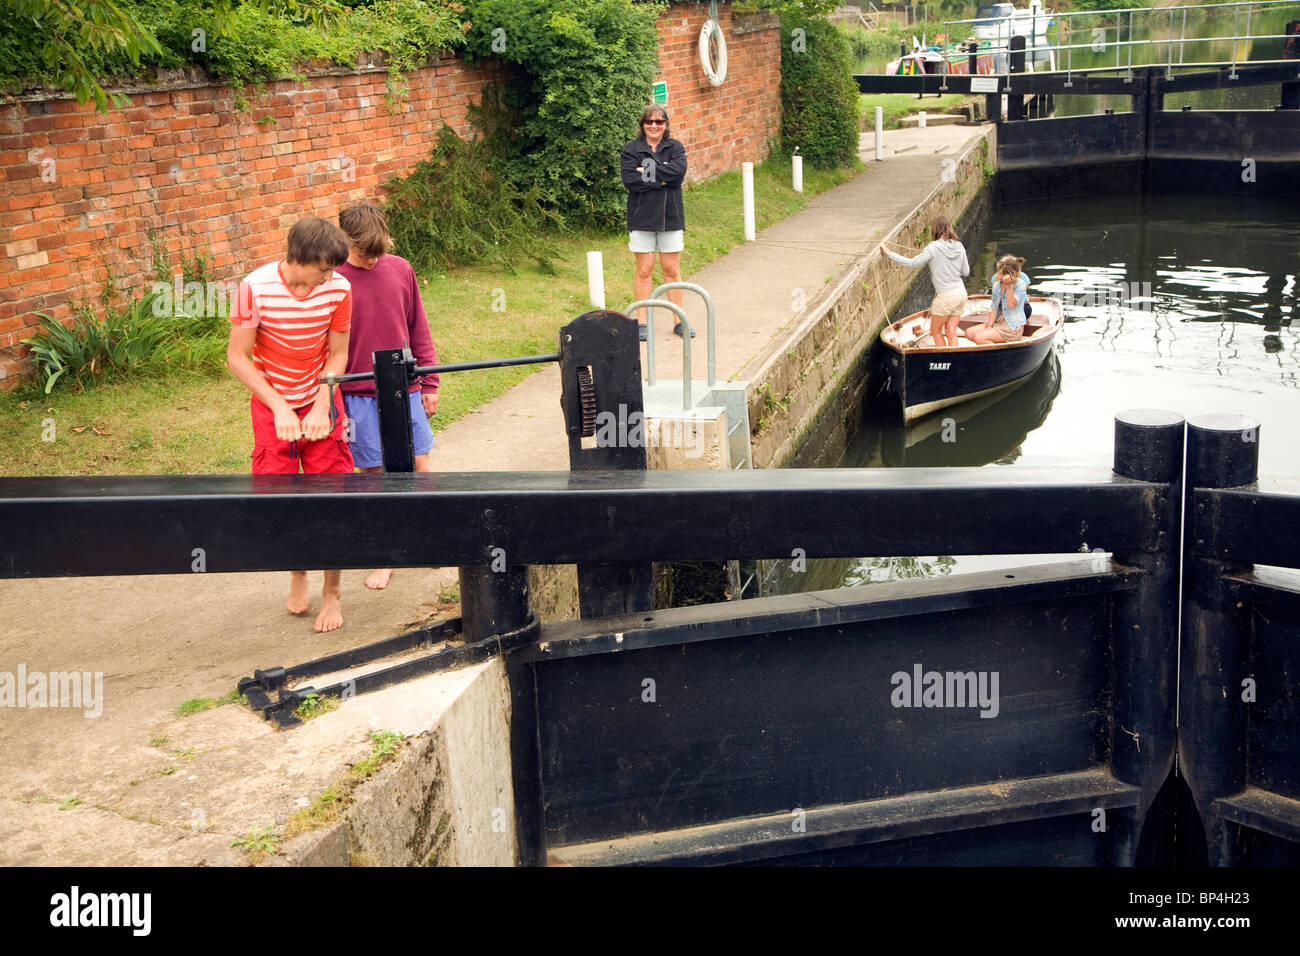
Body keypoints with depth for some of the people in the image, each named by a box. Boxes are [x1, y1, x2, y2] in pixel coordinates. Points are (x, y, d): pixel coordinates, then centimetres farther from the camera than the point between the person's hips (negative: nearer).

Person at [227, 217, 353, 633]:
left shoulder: (338, 288, -15)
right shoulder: (256, 287, -22)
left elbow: (337, 353, -3)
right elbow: (237, 356, -13)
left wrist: (322, 406, -15)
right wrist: (279, 408, -19)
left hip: (321, 404, 1)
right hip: (272, 406, -1)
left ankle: (331, 594, 15)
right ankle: (297, 575, 30)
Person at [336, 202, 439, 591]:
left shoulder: (400, 269, 3)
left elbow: (418, 329, 10)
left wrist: (429, 382, 9)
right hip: (359, 394, -2)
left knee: (421, 463, 5)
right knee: (373, 472, 4)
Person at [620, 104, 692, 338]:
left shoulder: (675, 148, 7)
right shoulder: (630, 150, 1)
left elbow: (678, 171, -13)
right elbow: (630, 180, -14)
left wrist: (647, 171, -14)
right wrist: (661, 181, -14)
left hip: (670, 217, 2)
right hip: (641, 218, -2)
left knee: (672, 269, 6)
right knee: (644, 270, 0)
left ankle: (678, 320, 14)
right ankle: (642, 322, 8)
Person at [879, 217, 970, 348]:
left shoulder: (934, 247, -15)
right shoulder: (959, 246, 3)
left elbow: (912, 263, -15)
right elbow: (966, 272, 10)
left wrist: (889, 253, -10)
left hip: (945, 296, -6)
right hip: (961, 293, 6)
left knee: (935, 331, 12)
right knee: (951, 331, 11)